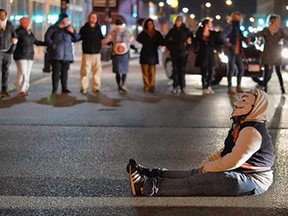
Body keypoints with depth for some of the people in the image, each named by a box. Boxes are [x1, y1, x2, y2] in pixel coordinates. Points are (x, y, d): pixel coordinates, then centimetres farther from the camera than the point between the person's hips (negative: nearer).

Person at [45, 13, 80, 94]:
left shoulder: (69, 28, 18)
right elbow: (47, 37, -5)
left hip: (67, 54, 4)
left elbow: (77, 38, 14)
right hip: (56, 54, -4)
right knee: (56, 71, -8)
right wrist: (53, 45, -16)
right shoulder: (53, 28, 5)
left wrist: (73, 32, -4)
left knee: (65, 71, 4)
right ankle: (54, 89, -6)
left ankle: (64, 88, 9)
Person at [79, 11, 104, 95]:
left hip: (97, 53, 4)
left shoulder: (98, 28, 10)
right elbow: (78, 38, 2)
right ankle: (83, 88, 0)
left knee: (97, 71, 3)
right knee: (85, 71, -6)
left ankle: (96, 87, 11)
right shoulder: (84, 28, 1)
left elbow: (102, 38, 22)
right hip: (87, 53, -4)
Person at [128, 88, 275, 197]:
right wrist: (208, 162, 4)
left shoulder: (252, 131, -20)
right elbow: (227, 150, 21)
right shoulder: (241, 126, 14)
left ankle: (152, 187, -34)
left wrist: (208, 167, -13)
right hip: (238, 173, 10)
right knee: (194, 174, -2)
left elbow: (233, 161, -26)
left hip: (252, 180, -10)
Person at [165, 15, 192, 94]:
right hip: (174, 53, 2)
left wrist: (187, 46, -6)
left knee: (182, 70, -2)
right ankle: (175, 87, 2)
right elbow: (166, 40, 15)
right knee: (175, 70, 0)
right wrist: (170, 47, 6)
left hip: (183, 53, -1)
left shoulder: (186, 30, 1)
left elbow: (191, 40, 6)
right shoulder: (172, 30, 6)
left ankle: (182, 87, 3)